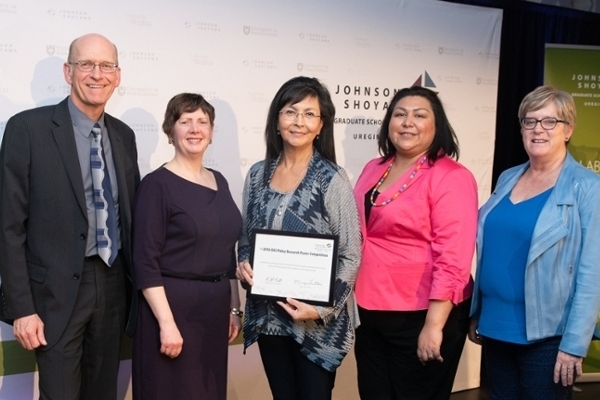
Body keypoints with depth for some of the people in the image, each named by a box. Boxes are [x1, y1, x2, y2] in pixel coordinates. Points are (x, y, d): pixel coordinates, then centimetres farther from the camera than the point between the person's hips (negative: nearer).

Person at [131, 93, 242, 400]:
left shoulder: (219, 182, 9)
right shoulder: (157, 184, -10)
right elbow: (145, 263, -14)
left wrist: (234, 308, 12)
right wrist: (166, 323, -19)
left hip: (215, 306, 7)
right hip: (172, 305, -6)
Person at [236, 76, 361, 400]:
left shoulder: (332, 179, -11)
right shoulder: (258, 174, 2)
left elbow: (350, 257, -10)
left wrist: (321, 308, -18)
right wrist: (243, 264, -8)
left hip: (317, 323, -4)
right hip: (268, 316, 4)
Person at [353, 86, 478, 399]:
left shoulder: (450, 177, -13)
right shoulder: (373, 169, 8)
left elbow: (453, 258, -19)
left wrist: (434, 325, -22)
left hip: (421, 316, -6)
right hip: (371, 313, 7)